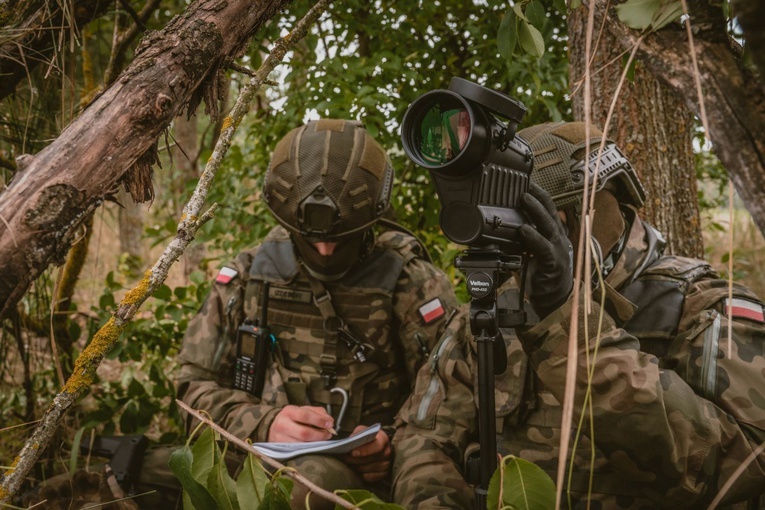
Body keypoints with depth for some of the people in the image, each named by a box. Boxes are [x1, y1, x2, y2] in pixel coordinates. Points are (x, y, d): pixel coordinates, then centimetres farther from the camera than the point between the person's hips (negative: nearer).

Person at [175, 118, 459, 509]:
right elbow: (197, 387, 9)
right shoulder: (246, 279, 8)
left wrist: (395, 444, -18)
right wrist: (263, 424, -11)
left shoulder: (413, 286, 1)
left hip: (360, 475, -4)